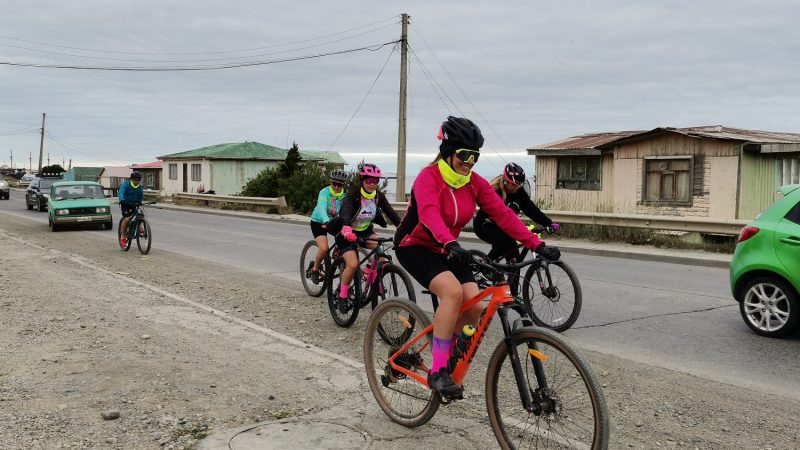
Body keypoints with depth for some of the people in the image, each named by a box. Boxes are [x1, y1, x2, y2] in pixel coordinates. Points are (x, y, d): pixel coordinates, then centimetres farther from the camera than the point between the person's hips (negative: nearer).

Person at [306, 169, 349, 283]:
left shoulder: (345, 195, -13)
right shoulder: (325, 192, -24)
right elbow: (322, 208, -39)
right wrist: (326, 222, -57)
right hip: (319, 222, -4)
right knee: (324, 248, -23)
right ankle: (314, 268, 3)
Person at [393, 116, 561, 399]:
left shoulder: (475, 183, -3)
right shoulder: (428, 178, -21)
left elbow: (503, 214, -11)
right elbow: (429, 213, -40)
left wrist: (537, 244, -21)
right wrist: (450, 243, -58)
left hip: (446, 251, 6)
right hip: (415, 246, -6)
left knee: (475, 308, -13)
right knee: (453, 292, -31)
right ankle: (437, 372, -22)